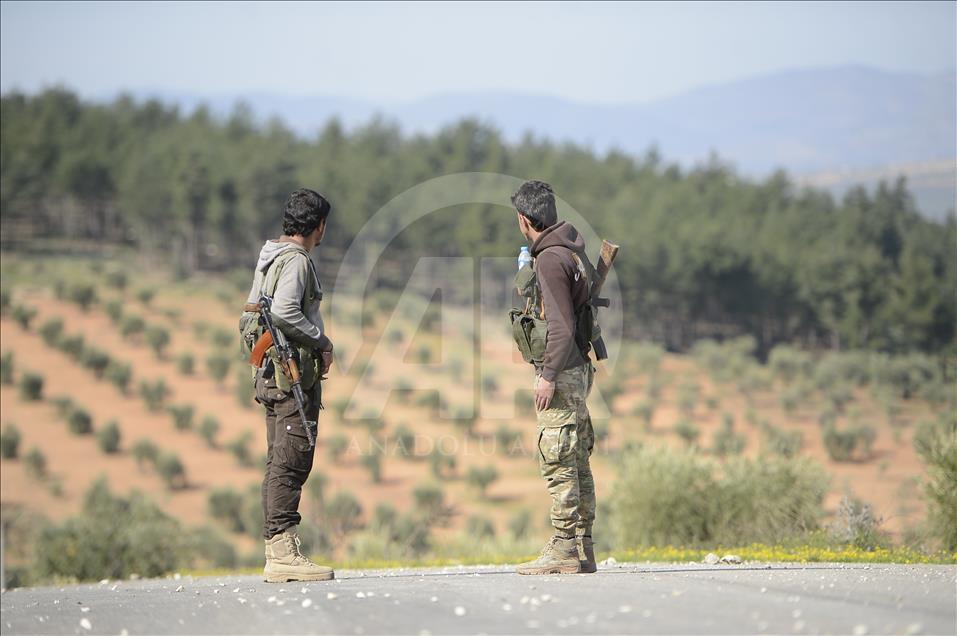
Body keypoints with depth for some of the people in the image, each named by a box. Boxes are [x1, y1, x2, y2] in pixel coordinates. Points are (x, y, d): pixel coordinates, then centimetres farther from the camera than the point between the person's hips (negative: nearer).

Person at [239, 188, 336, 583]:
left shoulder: (268, 258, 18)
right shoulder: (296, 261, -11)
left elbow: (249, 316, 21)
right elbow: (284, 311, -26)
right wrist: (322, 342, -15)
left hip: (271, 372, 10)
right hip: (294, 372, -10)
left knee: (279, 463, 11)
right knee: (290, 462, -12)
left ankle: (276, 551, 13)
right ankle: (283, 553, -15)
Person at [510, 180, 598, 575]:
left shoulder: (551, 260, -16)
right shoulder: (573, 247, 14)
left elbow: (563, 324, -20)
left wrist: (548, 375, -19)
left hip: (561, 373, -10)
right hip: (577, 370, 10)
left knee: (559, 461, -8)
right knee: (576, 462, 10)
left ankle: (564, 550, -8)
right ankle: (583, 550, 13)